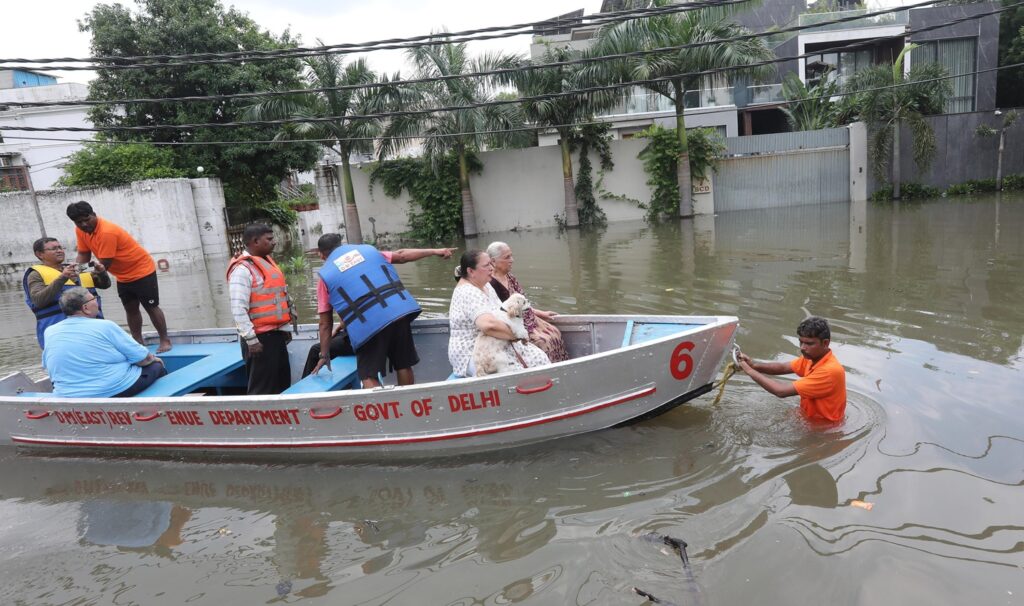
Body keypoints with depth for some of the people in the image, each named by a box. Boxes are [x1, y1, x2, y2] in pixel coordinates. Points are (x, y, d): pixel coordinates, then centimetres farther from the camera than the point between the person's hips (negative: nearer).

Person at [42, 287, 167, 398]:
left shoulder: (49, 332, 1)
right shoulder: (104, 326, -14)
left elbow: (49, 367, 16)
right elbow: (142, 358, -10)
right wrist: (153, 359, 13)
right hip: (118, 390, -6)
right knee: (157, 367, 20)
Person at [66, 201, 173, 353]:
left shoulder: (107, 232, -29)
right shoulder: (80, 230, -4)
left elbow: (104, 264, -26)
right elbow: (83, 255, 1)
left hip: (142, 271, -8)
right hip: (123, 277, 8)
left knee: (151, 307, -2)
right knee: (131, 310, 12)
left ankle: (165, 341, 6)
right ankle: (138, 343, 19)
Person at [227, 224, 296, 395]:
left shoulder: (267, 261, 13)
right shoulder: (242, 269, -15)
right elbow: (238, 309, -21)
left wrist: (285, 327, 19)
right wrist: (251, 339, -23)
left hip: (276, 334, 9)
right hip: (260, 337, -9)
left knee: (283, 383, 17)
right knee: (262, 389, -1)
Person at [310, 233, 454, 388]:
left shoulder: (325, 275, 13)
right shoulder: (367, 250, 21)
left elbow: (325, 323, 12)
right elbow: (401, 255, 18)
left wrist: (324, 355, 20)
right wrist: (435, 251, 26)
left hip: (368, 326, -4)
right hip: (399, 311, 4)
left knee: (369, 377, 6)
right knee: (404, 366, 17)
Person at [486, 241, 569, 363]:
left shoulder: (509, 277, 10)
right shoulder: (491, 284, -19)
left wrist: (541, 314, 15)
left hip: (528, 321, 9)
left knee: (554, 332, -4)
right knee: (544, 341, -22)